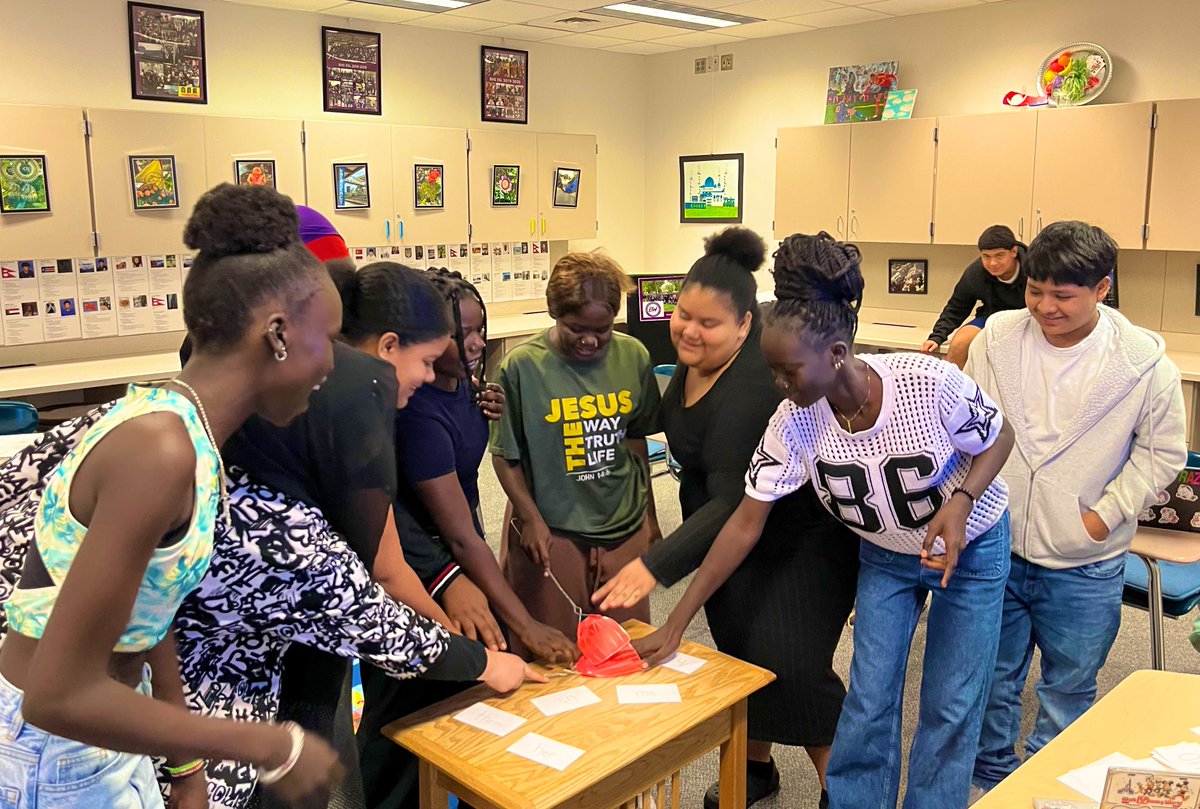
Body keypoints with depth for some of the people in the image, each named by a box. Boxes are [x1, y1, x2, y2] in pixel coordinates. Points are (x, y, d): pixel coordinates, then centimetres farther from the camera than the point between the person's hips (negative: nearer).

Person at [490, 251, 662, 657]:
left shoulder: (633, 356, -1)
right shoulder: (522, 365, -13)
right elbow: (505, 455, -5)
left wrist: (650, 515, 17)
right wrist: (531, 519, -14)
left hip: (626, 530, 4)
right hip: (551, 533, -3)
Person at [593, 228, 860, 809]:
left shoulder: (750, 390, -34)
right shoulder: (697, 347, -9)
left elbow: (736, 504, -36)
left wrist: (657, 566, -41)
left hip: (798, 540, -8)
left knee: (789, 665, -10)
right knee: (740, 652, 15)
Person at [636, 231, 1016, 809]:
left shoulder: (930, 383, -33)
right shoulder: (793, 423, -24)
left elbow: (999, 438, -12)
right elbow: (746, 525, -18)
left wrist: (958, 503, -33)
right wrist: (676, 624, -18)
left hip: (971, 549, -2)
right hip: (885, 556, 2)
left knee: (951, 707, 5)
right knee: (868, 702, 3)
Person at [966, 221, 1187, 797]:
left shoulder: (1144, 362, -12)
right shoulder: (996, 339, -7)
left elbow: (1162, 452, -2)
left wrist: (1105, 515, -10)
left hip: (1084, 566, -1)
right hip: (994, 548, 2)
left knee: (1068, 688, 17)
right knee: (991, 677, 18)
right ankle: (989, 774, 41)